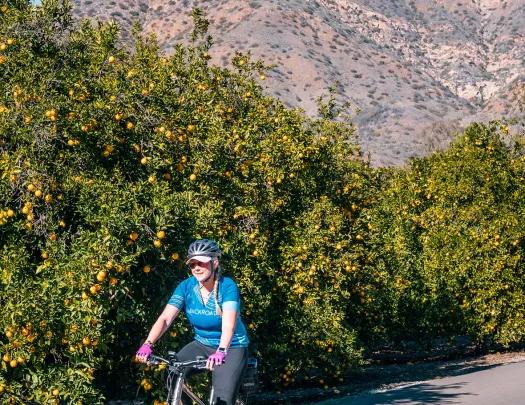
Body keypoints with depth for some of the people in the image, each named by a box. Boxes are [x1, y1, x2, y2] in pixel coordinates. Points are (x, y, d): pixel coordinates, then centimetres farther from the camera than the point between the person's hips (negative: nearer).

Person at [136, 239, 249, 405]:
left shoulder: (227, 286, -20)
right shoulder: (186, 286, -9)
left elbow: (229, 324, -34)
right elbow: (165, 318, -19)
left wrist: (221, 351, -52)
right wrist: (148, 344, -36)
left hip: (231, 348, -4)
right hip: (202, 344, 4)